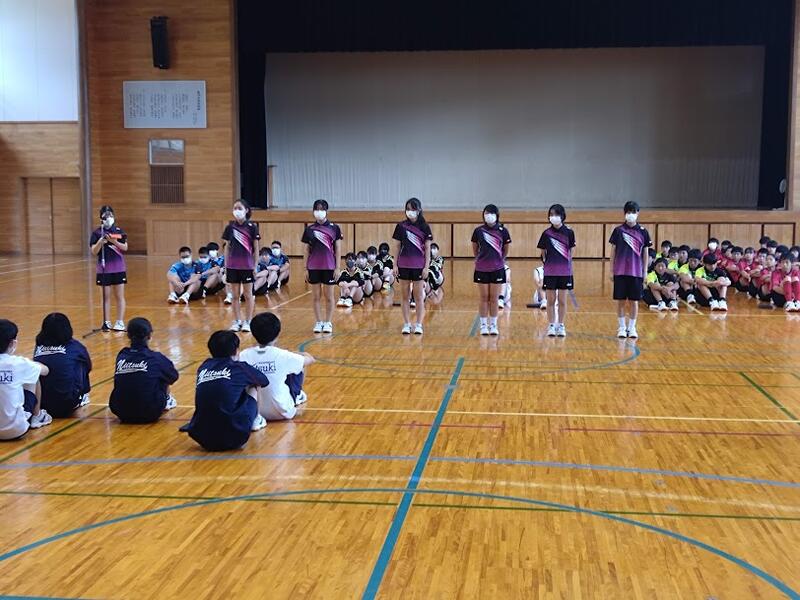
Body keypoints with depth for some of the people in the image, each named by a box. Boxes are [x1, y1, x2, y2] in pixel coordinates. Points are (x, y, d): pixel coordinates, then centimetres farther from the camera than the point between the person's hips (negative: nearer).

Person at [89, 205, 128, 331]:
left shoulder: (119, 231, 3)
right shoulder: (97, 233, 1)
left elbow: (125, 247, -1)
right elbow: (94, 252, -4)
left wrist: (114, 242, -17)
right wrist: (100, 242, -22)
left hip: (118, 268, 0)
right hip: (104, 269, 0)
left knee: (120, 296, 2)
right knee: (106, 296, 5)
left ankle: (120, 322, 6)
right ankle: (107, 322, 11)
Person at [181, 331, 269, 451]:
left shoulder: (204, 367, 10)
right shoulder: (239, 368, 1)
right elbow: (265, 381, 21)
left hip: (202, 439, 4)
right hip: (233, 439, -4)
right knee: (252, 388, 19)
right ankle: (255, 420, 36)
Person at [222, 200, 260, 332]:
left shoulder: (252, 227, -5)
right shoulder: (230, 227, 4)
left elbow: (256, 248, -1)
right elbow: (227, 247, 10)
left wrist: (255, 266, -5)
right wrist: (225, 265, 7)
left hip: (247, 265, -3)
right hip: (233, 265, 3)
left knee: (248, 295, 4)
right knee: (235, 295, 8)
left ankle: (247, 321, 12)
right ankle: (237, 321, 16)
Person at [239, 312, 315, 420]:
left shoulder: (244, 356, -12)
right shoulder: (282, 356, -17)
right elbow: (310, 359, -1)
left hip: (254, 412, 3)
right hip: (283, 412, -3)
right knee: (300, 365, 16)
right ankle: (298, 397, 39)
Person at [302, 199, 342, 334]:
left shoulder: (334, 228, 0)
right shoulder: (309, 229, 4)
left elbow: (338, 249, 1)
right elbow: (307, 250, 7)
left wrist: (337, 268, -4)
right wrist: (306, 269, 4)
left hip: (329, 267, -2)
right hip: (314, 267, 2)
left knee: (329, 296, 4)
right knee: (316, 296, 6)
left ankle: (328, 323, 13)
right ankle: (318, 322, 14)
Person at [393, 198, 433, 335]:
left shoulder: (425, 227, 0)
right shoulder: (401, 226, 3)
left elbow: (427, 249, 0)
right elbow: (397, 247, 6)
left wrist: (426, 267, -6)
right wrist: (395, 265, 1)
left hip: (419, 265, -1)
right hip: (403, 265, 1)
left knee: (419, 296, 1)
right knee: (405, 296, 5)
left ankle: (419, 325, 7)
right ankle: (406, 324, 11)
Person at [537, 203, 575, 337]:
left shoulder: (568, 232, -2)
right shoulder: (546, 233, -2)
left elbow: (570, 251, 7)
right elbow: (543, 252, 8)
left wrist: (568, 266, 6)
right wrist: (546, 262, -2)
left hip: (564, 271, 0)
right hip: (550, 271, 0)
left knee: (562, 300, 5)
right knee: (551, 300, 5)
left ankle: (561, 326, 15)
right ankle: (551, 326, 13)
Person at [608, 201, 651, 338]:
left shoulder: (643, 232, 3)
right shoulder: (618, 230, 1)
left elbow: (645, 253, 7)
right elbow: (613, 251, 4)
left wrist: (645, 272, 5)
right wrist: (611, 270, 2)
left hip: (636, 272, 1)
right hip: (620, 272, 0)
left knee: (634, 301, 4)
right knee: (620, 300, 3)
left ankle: (632, 327, 15)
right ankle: (622, 327, 14)